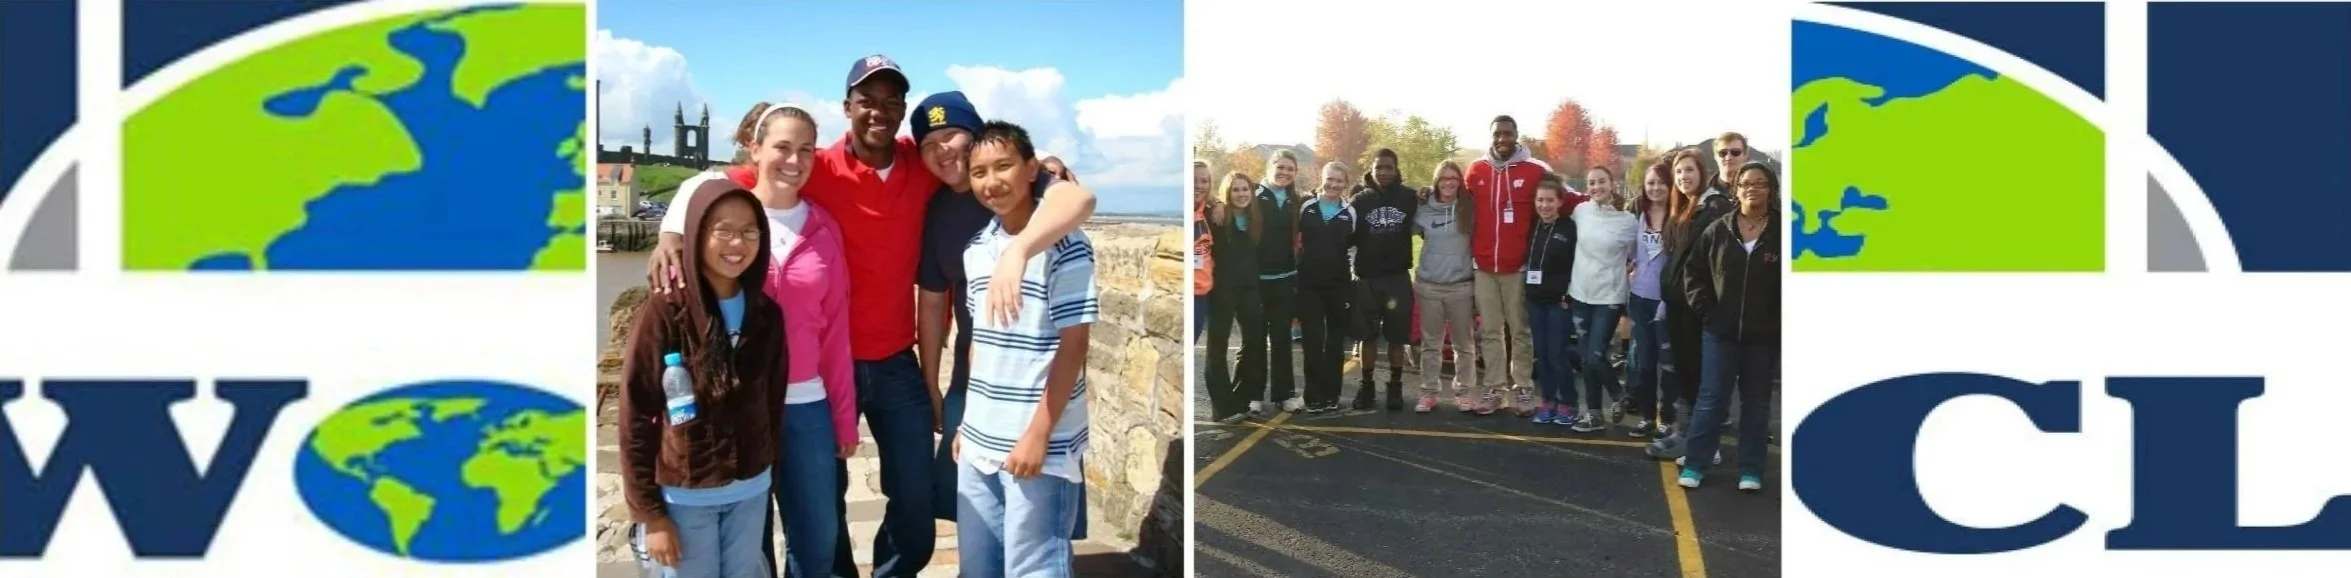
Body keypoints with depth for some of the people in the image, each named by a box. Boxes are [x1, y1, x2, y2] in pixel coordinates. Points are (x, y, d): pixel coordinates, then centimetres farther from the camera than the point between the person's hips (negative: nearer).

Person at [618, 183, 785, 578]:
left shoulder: (767, 314, 0)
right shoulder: (664, 314, -14)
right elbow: (635, 419, -11)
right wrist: (648, 513, -12)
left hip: (751, 490, 4)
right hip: (684, 496, -4)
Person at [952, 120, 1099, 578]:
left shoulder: (1064, 245, -11)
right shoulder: (975, 251, 9)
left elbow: (1073, 346, -13)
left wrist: (1038, 435, -16)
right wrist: (967, 423, 14)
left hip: (1038, 444, -7)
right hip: (979, 443, 7)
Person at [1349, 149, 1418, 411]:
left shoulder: (1409, 197, 1)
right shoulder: (1360, 199, 3)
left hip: (1398, 277, -1)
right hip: (1367, 278, 1)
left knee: (1397, 336, 4)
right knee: (1368, 336, 6)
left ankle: (1395, 387, 14)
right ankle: (1366, 386, 14)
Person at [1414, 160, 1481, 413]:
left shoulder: (1468, 210, -2)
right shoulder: (1423, 210, 2)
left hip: (1460, 285, -1)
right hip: (1428, 286, 1)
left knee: (1463, 343, 6)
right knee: (1430, 343, 8)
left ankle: (1464, 391, 15)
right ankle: (1429, 392, 14)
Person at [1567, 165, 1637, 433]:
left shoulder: (1628, 221, -8)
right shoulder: (1580, 211, 1)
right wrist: (1565, 286, 10)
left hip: (1609, 297, -4)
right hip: (1580, 294, 4)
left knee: (1595, 357, -10)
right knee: (1586, 359, 7)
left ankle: (1619, 395, 18)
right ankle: (1594, 413, 17)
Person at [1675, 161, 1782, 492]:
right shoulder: (1718, 230, 1)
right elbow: (1693, 270, 7)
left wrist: (1782, 321, -9)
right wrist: (1705, 311, 0)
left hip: (1764, 335, -1)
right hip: (1721, 331, 1)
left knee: (1756, 401, 10)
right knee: (1712, 399, 4)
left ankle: (1751, 469, 17)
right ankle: (1695, 463, 12)